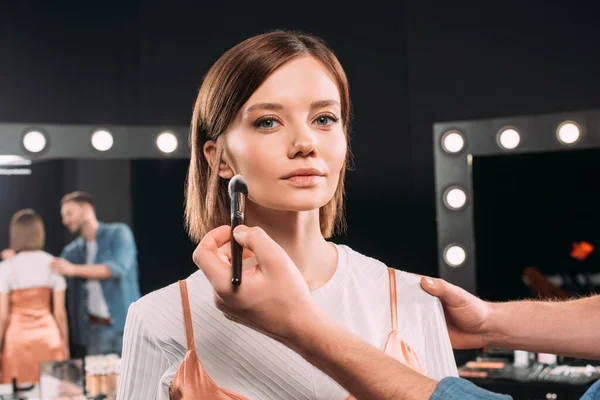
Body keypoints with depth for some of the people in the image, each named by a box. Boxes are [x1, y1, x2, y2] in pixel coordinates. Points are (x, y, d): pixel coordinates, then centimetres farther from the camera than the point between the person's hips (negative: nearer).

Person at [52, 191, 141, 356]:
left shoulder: (119, 233, 1)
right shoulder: (72, 251, 14)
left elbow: (117, 267, -15)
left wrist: (74, 269, -21)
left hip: (124, 324, -4)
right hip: (96, 329, 4)